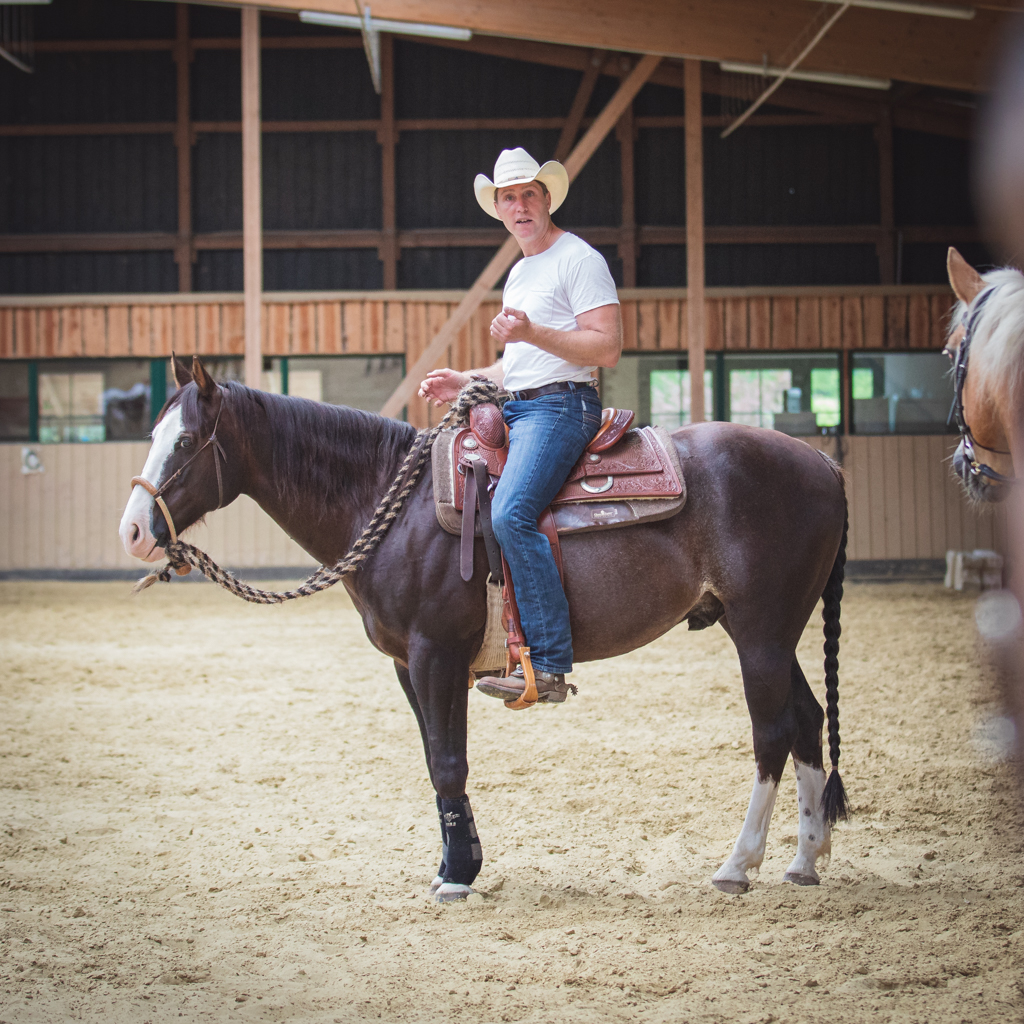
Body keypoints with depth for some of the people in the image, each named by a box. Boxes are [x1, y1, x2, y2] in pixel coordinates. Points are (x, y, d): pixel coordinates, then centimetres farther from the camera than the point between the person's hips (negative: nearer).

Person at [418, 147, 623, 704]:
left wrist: (530, 333, -23)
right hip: (513, 409, 10)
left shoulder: (579, 259, -5)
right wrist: (465, 382, 17)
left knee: (511, 513, -30)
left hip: (561, 407, -10)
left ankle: (548, 664, -31)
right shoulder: (519, 273, 23)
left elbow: (607, 348, -15)